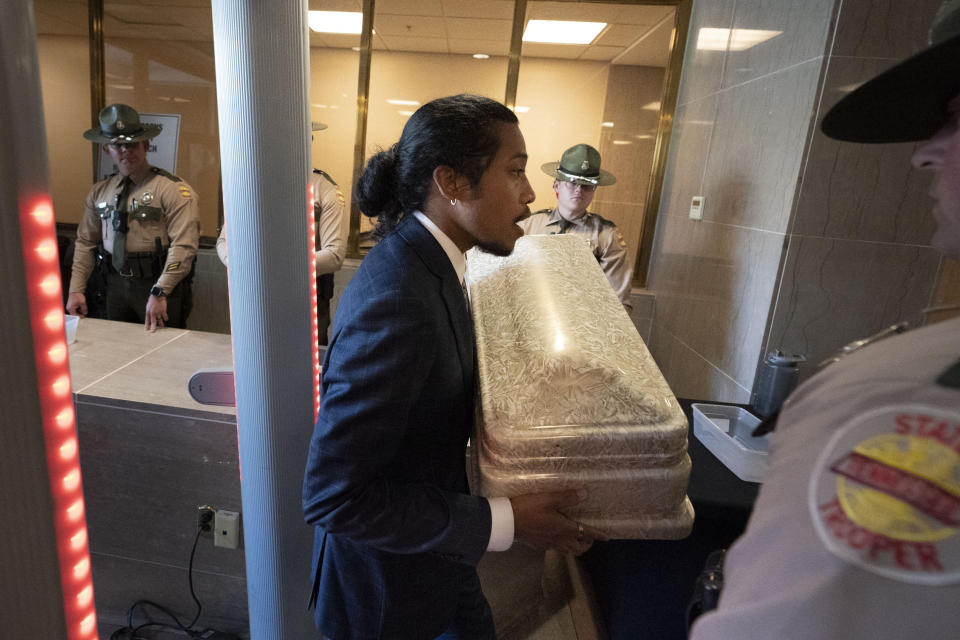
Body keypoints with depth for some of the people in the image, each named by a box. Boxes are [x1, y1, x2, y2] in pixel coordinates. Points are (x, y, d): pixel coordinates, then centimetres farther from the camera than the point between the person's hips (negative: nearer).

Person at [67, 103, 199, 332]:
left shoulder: (173, 189, -9)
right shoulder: (99, 192, 12)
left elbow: (184, 245, -17)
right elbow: (85, 242, 18)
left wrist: (159, 292, -23)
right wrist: (76, 289, 10)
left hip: (162, 287, -5)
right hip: (116, 286, 6)